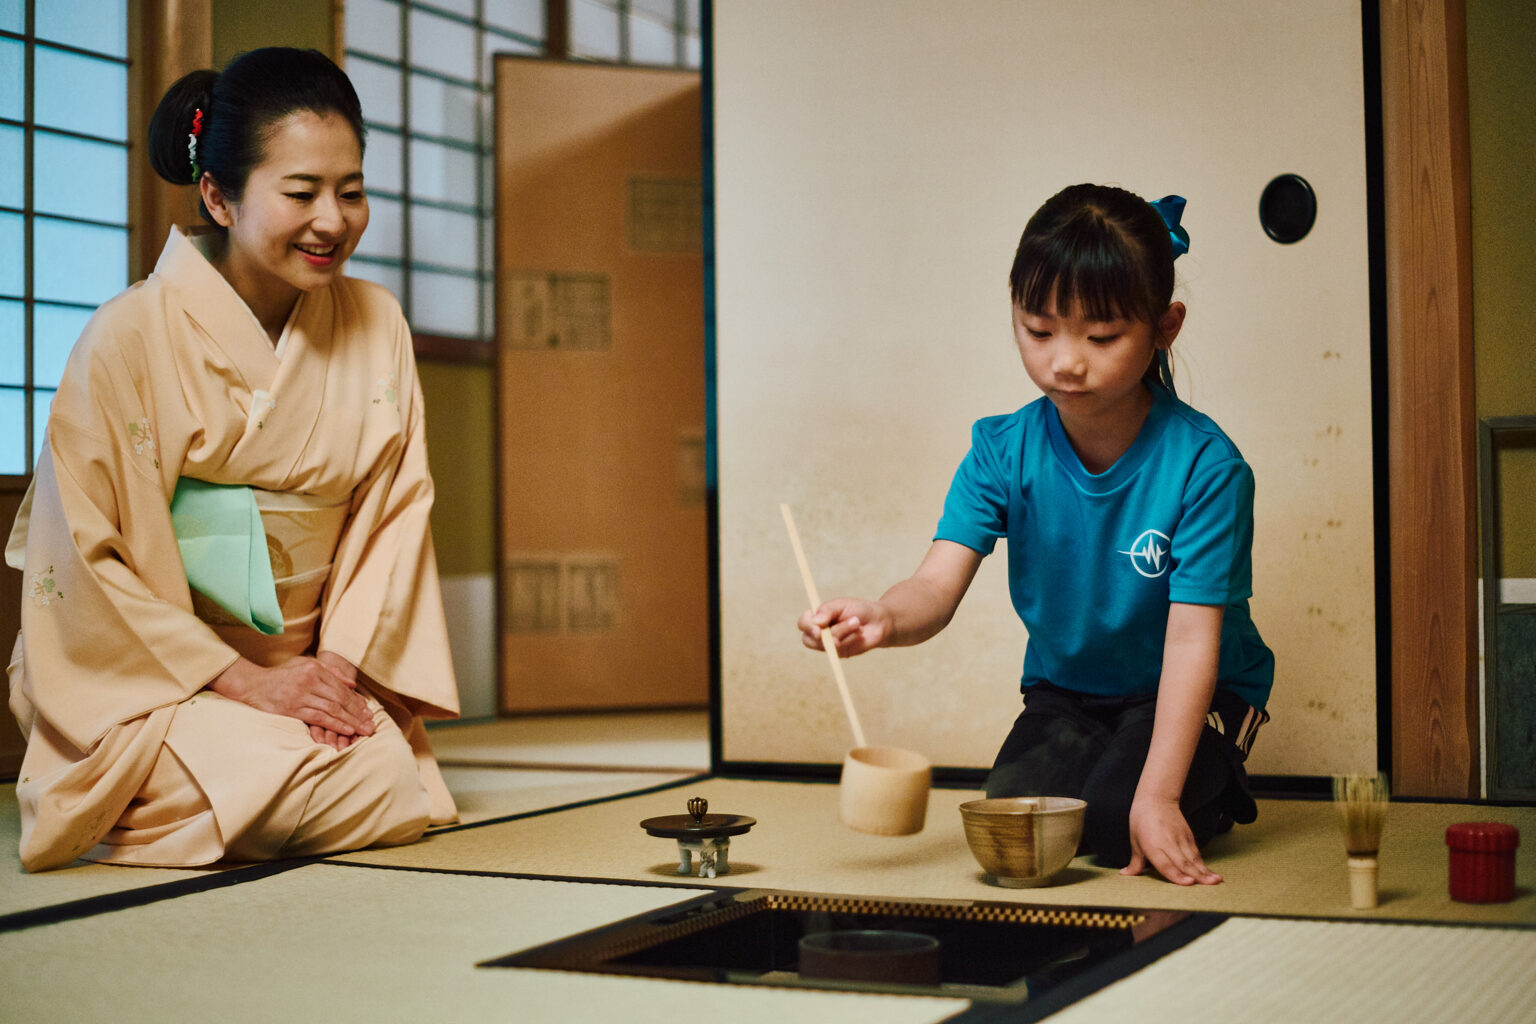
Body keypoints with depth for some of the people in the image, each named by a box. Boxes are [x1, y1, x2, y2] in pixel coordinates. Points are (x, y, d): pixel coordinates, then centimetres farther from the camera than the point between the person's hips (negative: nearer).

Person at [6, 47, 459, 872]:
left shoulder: (376, 328, 4)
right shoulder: (131, 337, -11)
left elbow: (394, 516, 5)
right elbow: (81, 562, -11)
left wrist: (343, 663, -11)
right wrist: (245, 681, -16)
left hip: (310, 670, 5)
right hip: (151, 675, -5)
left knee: (395, 787, -21)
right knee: (337, 794, -27)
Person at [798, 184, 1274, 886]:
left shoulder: (1204, 465, -23)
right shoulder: (1002, 452, -13)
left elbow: (1192, 640, -25)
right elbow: (938, 585, -23)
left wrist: (1157, 795, -33)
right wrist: (884, 620, -49)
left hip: (1195, 695, -3)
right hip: (1064, 690, 3)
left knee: (1110, 824, -25)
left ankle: (1213, 793, 8)